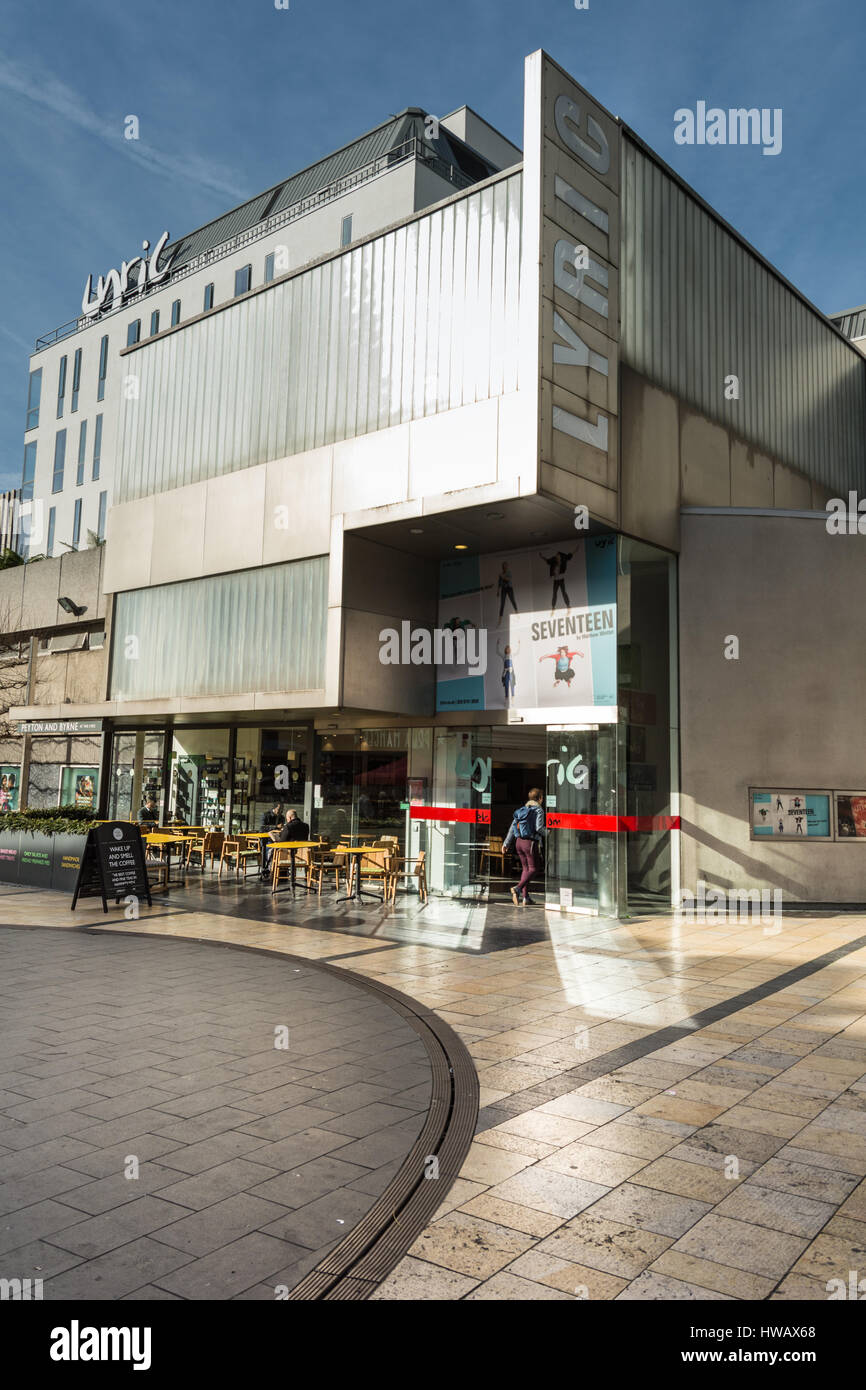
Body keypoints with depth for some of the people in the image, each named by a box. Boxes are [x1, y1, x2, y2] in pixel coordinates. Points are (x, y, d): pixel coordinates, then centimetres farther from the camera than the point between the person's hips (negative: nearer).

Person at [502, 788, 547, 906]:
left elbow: (512, 827, 14)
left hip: (519, 842, 7)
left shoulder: (522, 810, 14)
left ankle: (525, 896, 13)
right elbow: (539, 827, -17)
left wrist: (506, 843, 18)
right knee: (533, 868, 0)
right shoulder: (538, 810, -6)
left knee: (525, 868, 15)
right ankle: (518, 889, -18)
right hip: (530, 843, -7)